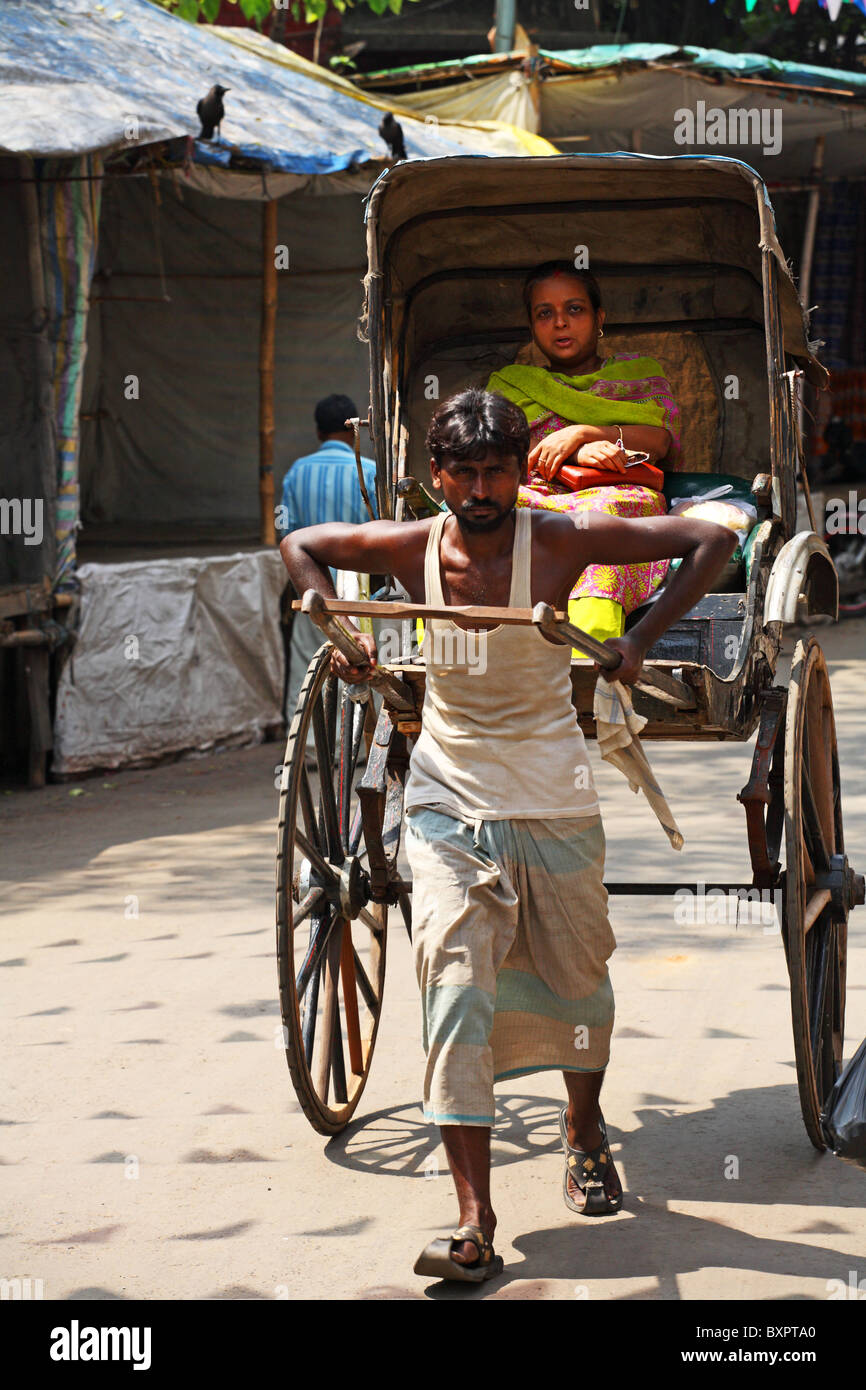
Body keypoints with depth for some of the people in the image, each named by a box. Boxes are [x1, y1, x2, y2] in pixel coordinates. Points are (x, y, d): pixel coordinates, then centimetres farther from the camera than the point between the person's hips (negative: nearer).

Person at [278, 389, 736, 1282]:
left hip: (553, 806, 0)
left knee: (577, 983, 14)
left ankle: (584, 1130, 46)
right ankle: (474, 1225, -14)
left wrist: (640, 640, -16)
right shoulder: (411, 547, -5)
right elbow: (300, 545, 14)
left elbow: (713, 540, -10)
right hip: (448, 805, 1)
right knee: (455, 996, -12)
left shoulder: (560, 542, -12)